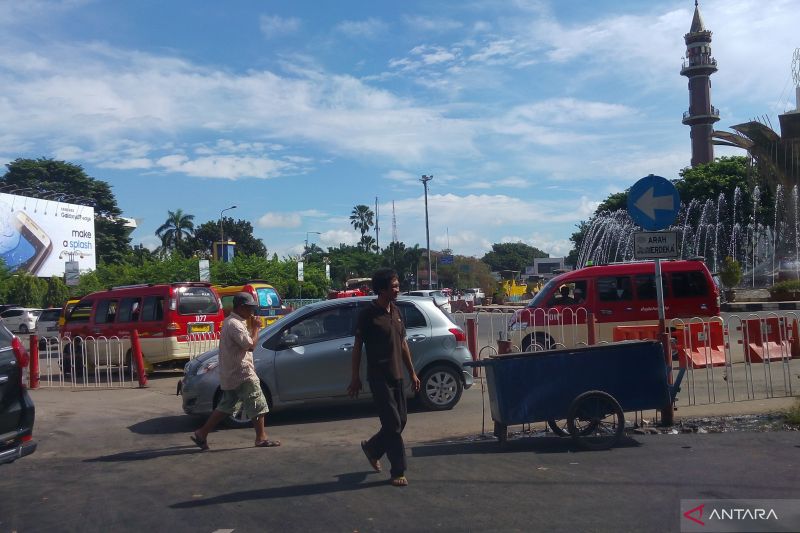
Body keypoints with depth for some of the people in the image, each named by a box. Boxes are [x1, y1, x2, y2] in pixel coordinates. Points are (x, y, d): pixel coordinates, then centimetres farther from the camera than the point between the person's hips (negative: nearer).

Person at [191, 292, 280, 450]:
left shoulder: (230, 321, 15)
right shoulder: (235, 324, -19)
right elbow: (250, 345, -23)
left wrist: (251, 326, 9)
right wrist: (255, 327, -13)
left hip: (231, 374, 10)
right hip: (242, 373, -10)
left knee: (226, 407, 15)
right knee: (258, 405, -1)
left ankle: (201, 434, 16)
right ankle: (261, 439, 6)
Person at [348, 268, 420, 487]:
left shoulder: (396, 311, 10)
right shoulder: (368, 314, -11)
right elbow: (357, 347, -8)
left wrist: (412, 373, 14)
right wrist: (355, 378, -8)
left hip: (397, 376, 7)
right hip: (379, 377, -7)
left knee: (400, 421, 12)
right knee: (393, 424, -4)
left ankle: (372, 448, 34)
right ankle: (398, 472, 8)